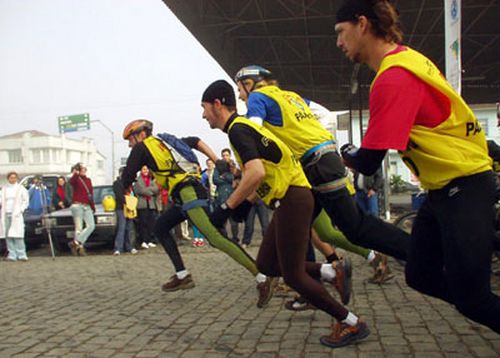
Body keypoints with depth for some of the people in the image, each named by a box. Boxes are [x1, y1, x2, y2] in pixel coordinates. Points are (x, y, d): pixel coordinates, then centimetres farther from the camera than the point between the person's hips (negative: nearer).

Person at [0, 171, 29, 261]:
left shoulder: (20, 188, 4)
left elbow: (26, 200, 4)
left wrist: (20, 210, -6)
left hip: (16, 214, -4)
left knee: (17, 235, -10)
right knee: (8, 236, 1)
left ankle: (21, 254, -8)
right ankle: (12, 255, 5)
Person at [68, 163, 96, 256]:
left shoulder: (88, 180, 19)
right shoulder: (76, 179, -1)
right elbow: (71, 182, -27)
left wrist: (92, 206, 18)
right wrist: (75, 174, -47)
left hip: (87, 206, 6)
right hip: (77, 205, -6)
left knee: (91, 226, -8)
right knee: (79, 228, -7)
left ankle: (76, 243, -5)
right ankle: (80, 246, -2)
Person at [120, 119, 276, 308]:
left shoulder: (142, 147, 5)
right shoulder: (164, 141, 26)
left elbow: (126, 180, 2)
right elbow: (195, 141, 21)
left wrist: (128, 184, 27)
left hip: (188, 192, -10)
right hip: (188, 193, 10)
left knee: (214, 237, -20)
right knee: (160, 227, 20)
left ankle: (262, 279, -26)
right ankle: (182, 276, 13)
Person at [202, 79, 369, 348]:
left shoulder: (237, 129, -13)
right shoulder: (244, 126, 18)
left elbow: (257, 172, -29)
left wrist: (226, 207, -22)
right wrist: (246, 202, 22)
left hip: (292, 200, -10)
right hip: (287, 200, 10)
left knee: (292, 275, -3)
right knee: (266, 264, 14)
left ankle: (352, 324, 8)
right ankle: (332, 271, 14)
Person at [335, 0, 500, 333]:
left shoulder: (393, 79, -24)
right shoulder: (407, 58, 8)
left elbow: (367, 163, -24)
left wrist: (348, 151, 0)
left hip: (463, 188, -10)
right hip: (444, 187, 10)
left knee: (469, 297, -4)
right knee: (421, 276, 13)